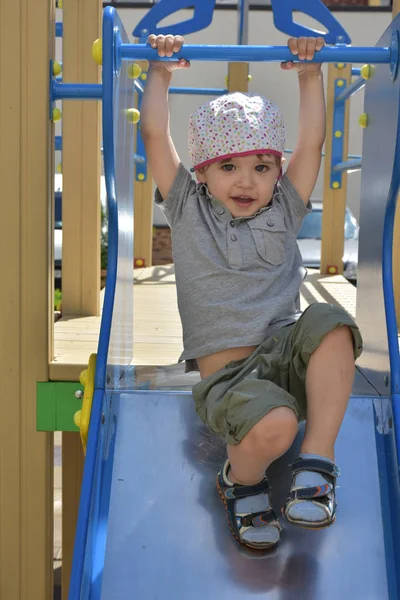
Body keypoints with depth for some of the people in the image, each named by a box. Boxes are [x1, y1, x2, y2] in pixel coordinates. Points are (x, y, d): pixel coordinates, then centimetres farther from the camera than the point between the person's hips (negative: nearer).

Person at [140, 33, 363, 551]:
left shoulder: (283, 212, 14)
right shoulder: (188, 211, 9)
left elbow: (312, 143, 8)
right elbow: (155, 135, 4)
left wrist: (310, 74, 7)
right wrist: (161, 73, 8)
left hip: (287, 356, 3)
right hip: (227, 375, -3)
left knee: (328, 323, -32)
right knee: (273, 425, -35)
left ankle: (317, 460, -22)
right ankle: (241, 478, 2)